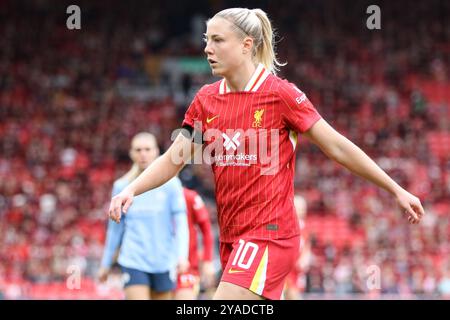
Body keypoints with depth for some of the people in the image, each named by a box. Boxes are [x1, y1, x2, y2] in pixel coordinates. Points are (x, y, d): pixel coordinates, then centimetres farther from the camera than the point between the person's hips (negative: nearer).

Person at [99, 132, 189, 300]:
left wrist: (182, 255, -16)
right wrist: (106, 264, 17)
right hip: (134, 262, 0)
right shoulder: (122, 186, 5)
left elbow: (181, 222, -2)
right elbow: (115, 228, 14)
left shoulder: (171, 184, 1)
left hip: (164, 262, 1)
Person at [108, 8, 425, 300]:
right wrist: (131, 190, -8)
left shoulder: (280, 93, -9)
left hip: (269, 234, -6)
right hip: (232, 238, 6)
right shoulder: (206, 99, 7)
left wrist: (397, 190, -3)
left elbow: (338, 147, -5)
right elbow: (172, 160, 9)